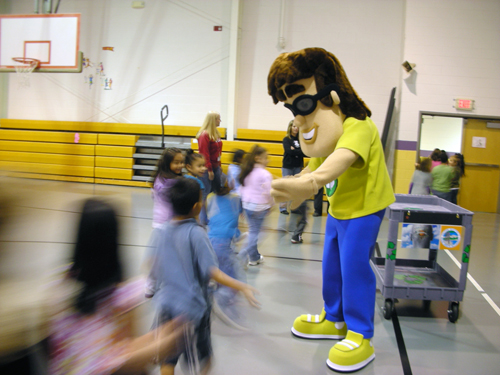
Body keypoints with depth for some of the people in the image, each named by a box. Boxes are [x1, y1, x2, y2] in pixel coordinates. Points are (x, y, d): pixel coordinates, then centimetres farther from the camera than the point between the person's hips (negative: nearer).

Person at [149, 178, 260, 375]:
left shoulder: (165, 230, -1)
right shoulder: (197, 233, -18)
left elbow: (157, 269, 8)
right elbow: (211, 271, -24)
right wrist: (242, 287, -27)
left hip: (167, 303, 6)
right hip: (192, 307, -5)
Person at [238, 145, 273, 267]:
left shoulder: (247, 172, 7)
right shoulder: (265, 174, -15)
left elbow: (242, 188, 12)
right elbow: (268, 192, -18)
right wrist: (270, 204, -4)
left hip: (247, 205, 7)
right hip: (260, 207, -7)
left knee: (252, 230, 17)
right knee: (254, 233, 2)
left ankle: (254, 257, 25)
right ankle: (242, 256, -6)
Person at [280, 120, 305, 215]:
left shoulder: (300, 139, 6)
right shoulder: (286, 139, -2)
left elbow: (305, 152, -2)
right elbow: (289, 151, -16)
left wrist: (294, 150, -12)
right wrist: (300, 152, -12)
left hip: (297, 167, 3)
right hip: (287, 167, -3)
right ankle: (282, 207, 7)